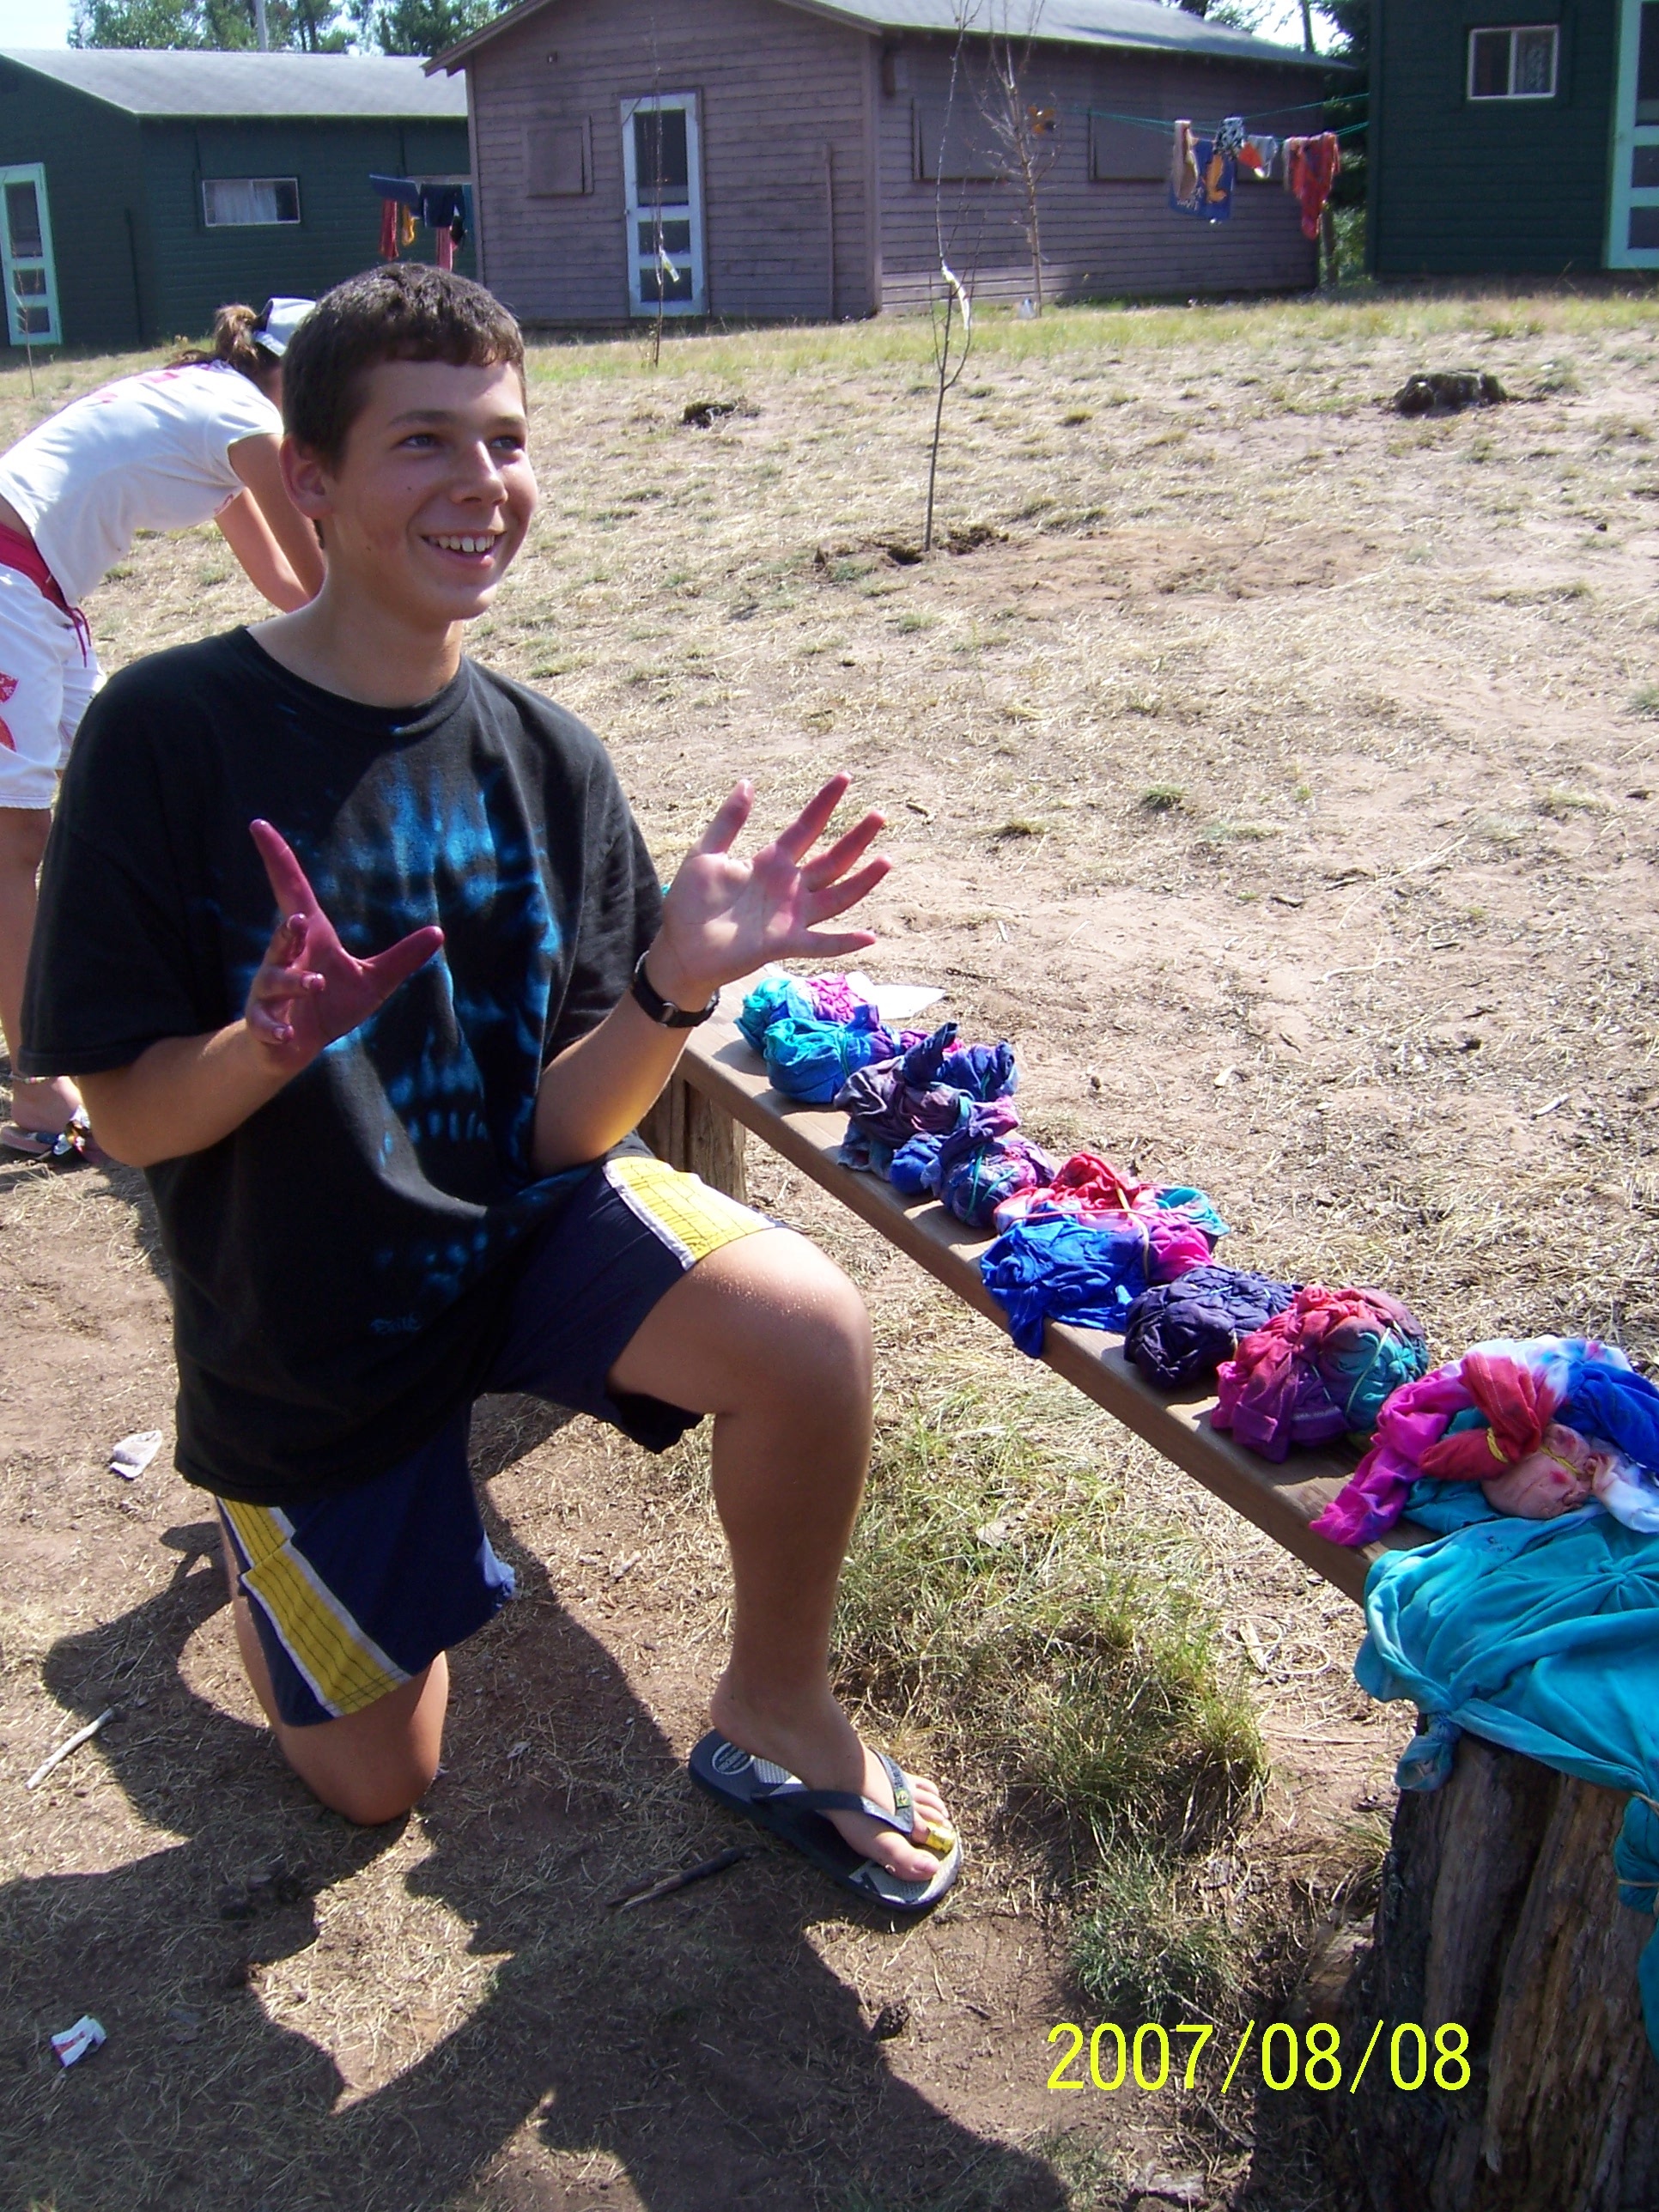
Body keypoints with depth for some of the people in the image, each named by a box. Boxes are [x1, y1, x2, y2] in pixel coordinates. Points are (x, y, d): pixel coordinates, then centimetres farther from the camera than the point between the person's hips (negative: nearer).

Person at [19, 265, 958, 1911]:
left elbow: (561, 1124, -10)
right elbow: (128, 1116, -16)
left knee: (806, 1328, -30)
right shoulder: (172, 732, -19)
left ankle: (774, 1711, -1)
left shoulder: (545, 760, -8)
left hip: (520, 1220, 2)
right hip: (306, 1315, -2)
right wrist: (278, 1038, -37)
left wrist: (676, 984, -30)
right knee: (377, 1780, 14)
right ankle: (263, 1524, 44)